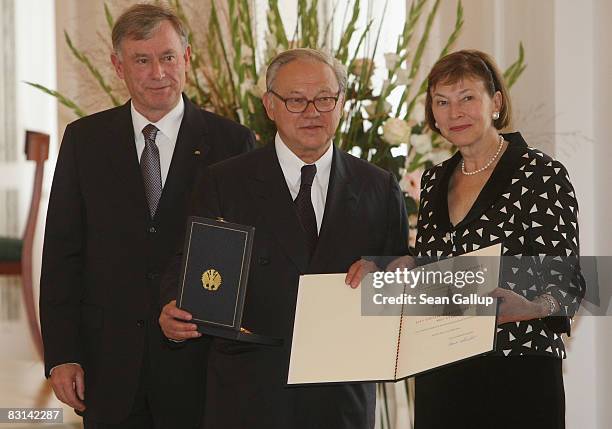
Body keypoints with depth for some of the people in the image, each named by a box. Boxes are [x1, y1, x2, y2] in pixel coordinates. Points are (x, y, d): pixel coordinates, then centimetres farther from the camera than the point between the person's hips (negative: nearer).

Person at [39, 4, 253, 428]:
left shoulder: (232, 142, 0)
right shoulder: (84, 140, 5)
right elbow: (61, 253, 4)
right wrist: (61, 355, -3)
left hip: (197, 364, -1)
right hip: (109, 366, 1)